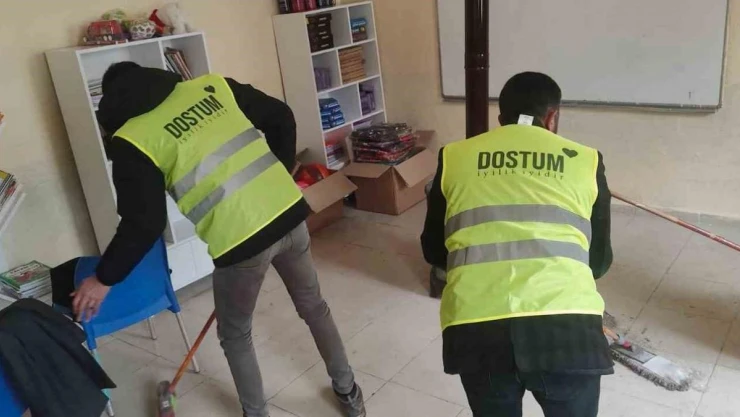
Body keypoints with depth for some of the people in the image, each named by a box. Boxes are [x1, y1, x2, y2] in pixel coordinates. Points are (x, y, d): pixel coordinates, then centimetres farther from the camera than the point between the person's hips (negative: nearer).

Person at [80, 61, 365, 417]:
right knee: (313, 306, 26)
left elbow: (143, 225, -6)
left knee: (235, 336, 22)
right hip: (289, 212, 5)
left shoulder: (132, 140, -2)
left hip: (240, 241, -5)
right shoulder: (212, 85, 10)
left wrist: (103, 278, 8)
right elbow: (281, 118, 10)